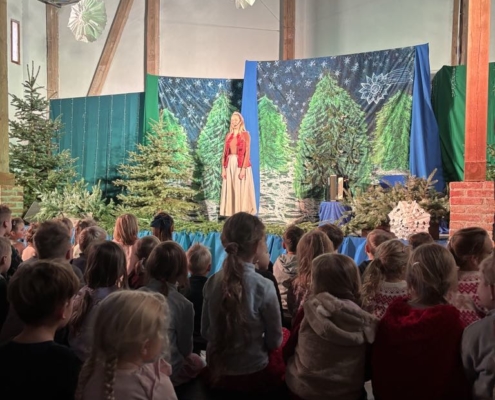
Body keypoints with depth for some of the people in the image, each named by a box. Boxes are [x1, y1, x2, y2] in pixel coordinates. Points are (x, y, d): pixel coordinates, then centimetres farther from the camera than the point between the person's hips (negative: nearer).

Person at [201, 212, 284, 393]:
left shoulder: (212, 282, -9)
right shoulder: (263, 286, -22)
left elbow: (205, 332, 3)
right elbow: (275, 341, -10)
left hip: (216, 371, 4)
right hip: (253, 375, -4)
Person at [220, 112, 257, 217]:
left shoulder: (245, 134, -2)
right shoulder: (228, 135, 13)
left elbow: (247, 153, -10)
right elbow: (225, 153, 10)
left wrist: (243, 169, -18)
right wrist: (223, 168, 2)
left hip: (241, 165, -5)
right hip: (230, 165, 5)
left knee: (242, 190, -5)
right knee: (230, 191, 4)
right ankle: (232, 215, 8)